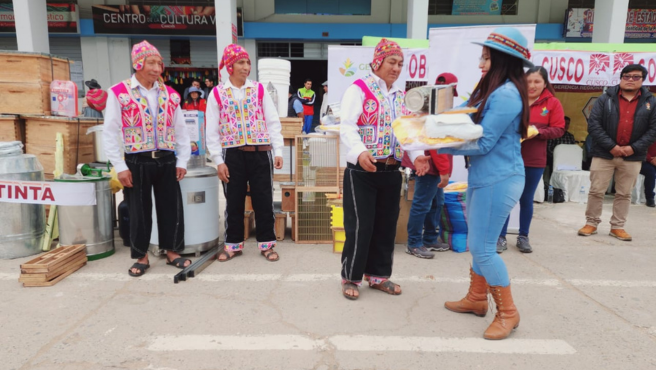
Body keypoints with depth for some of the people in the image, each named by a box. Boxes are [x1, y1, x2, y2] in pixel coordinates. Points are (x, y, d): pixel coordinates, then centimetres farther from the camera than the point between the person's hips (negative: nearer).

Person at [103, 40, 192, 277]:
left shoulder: (170, 94, 7)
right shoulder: (119, 93, -4)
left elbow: (181, 130, 10)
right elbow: (110, 133, -5)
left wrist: (182, 161, 3)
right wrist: (120, 167, -9)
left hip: (166, 160, 3)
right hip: (137, 162, -3)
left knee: (171, 208, 8)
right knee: (139, 211, 7)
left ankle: (172, 252, 24)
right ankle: (141, 257, 23)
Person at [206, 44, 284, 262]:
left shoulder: (259, 90, 4)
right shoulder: (217, 93, 2)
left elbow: (273, 122, 4)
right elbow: (212, 130, 2)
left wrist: (278, 151, -4)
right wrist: (218, 160, -4)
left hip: (260, 153, 1)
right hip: (232, 154, 0)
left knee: (263, 200, 5)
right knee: (234, 202, 9)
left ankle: (266, 243, 19)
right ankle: (233, 244, 24)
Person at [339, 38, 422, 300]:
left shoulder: (400, 95, 16)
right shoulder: (360, 88, -5)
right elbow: (347, 126, -17)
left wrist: (416, 155, -7)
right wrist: (360, 152, -36)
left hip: (391, 171, 7)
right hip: (362, 170, -6)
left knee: (386, 225, 13)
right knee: (360, 226, -1)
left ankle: (378, 275, 28)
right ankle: (351, 277, 17)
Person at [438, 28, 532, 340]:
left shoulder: (506, 95, -18)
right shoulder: (493, 91, 14)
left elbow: (482, 143, -20)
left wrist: (439, 145, -15)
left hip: (499, 180, -10)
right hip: (484, 176, 10)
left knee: (482, 248, -3)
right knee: (478, 244, 17)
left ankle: (507, 313, 13)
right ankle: (477, 299, 32)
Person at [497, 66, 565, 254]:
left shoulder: (553, 103, 1)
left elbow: (559, 129, -1)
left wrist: (538, 132, -17)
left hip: (535, 161, 1)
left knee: (526, 200, 12)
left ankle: (523, 237, 25)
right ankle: (501, 238, 11)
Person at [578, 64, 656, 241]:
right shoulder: (605, 99, -1)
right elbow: (593, 125, -8)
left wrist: (634, 148, -11)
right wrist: (611, 146, -15)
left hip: (633, 157, 2)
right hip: (603, 154, -2)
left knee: (624, 194, 10)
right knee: (596, 191, 3)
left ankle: (618, 227, 21)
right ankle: (591, 223, 16)